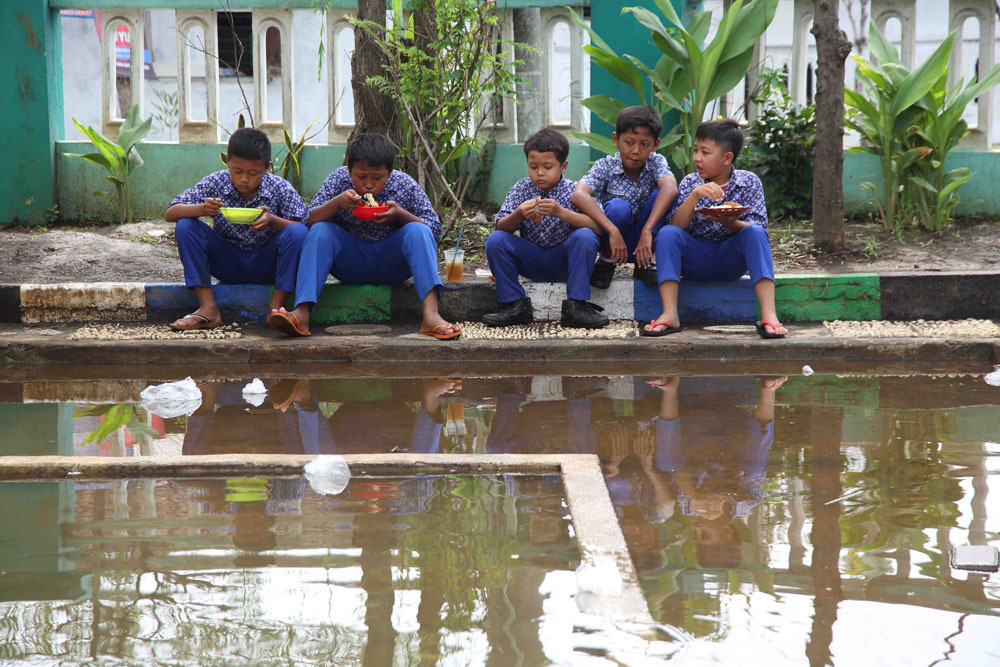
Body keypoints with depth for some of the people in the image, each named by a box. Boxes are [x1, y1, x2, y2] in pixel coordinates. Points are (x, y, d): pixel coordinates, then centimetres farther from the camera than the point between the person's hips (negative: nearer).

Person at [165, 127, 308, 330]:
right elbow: (170, 213, -10)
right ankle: (208, 309, -19)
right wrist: (202, 209, -32)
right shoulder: (216, 183, -9)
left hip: (265, 265, -2)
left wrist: (273, 221, -36)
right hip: (229, 264, 2)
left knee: (297, 232, -28)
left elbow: (305, 228, -17)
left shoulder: (280, 189, -12)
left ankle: (276, 308, -21)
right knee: (185, 227, -18)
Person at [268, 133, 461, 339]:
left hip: (390, 265, -1)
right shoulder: (339, 179, -6)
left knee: (418, 231, -26)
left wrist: (400, 214, -24)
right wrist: (336, 202, -29)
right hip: (350, 264, 1)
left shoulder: (406, 186, -7)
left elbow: (435, 231, -6)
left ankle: (431, 315, -43)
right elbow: (309, 221, -9)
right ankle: (302, 315, -38)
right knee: (320, 231, -23)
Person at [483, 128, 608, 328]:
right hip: (531, 261, 2)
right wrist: (518, 215, -32)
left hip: (564, 260, -2)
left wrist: (561, 213, -37)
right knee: (495, 240, -19)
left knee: (585, 237, -30)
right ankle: (514, 305, -9)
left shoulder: (573, 191, -9)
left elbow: (597, 227, -24)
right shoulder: (521, 189, -1)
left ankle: (576, 306, -23)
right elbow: (501, 227, -9)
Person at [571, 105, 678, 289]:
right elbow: (579, 195, -32)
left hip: (643, 241, 2)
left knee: (659, 194, -21)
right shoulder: (605, 167, -13)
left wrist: (647, 231, -42)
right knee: (618, 206, -32)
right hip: (615, 240, -2)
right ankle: (606, 262, -6)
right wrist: (613, 231, -41)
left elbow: (670, 188, -30)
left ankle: (644, 263, -9)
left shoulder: (656, 162, -8)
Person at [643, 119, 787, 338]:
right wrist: (695, 195, -25)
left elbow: (758, 229, -9)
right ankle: (669, 315, -32)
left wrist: (729, 223, -29)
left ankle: (769, 315, -40)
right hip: (695, 259, 1)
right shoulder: (690, 183, 2)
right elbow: (676, 226, -11)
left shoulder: (749, 182, 0)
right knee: (667, 233, -25)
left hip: (730, 261, -1)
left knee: (755, 233, -29)